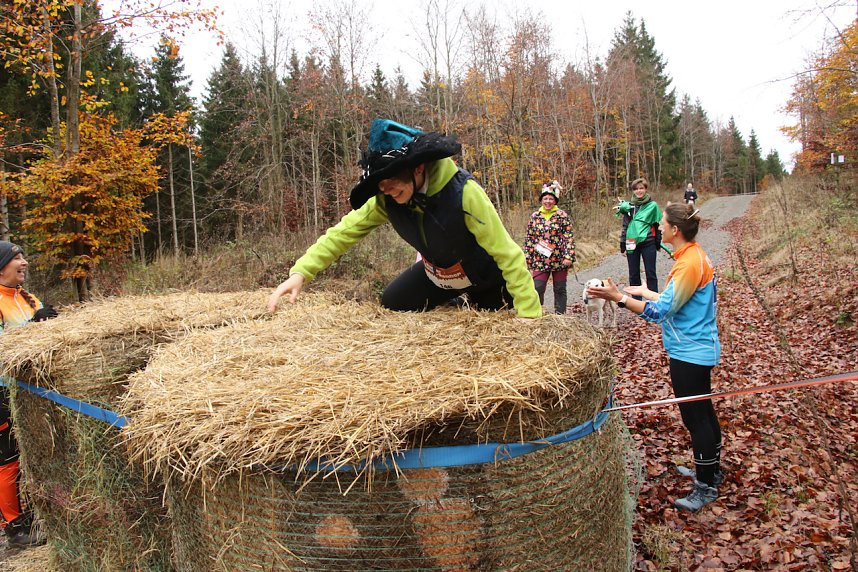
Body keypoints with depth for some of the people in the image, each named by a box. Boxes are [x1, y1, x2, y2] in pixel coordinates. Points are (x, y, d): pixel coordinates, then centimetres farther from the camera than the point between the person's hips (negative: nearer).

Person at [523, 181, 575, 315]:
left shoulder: (562, 216, -1)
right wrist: (527, 259, 6)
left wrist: (569, 256, -13)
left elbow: (569, 237, -4)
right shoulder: (534, 217, 6)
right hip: (540, 261, 1)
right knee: (538, 288, -3)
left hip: (559, 259, -1)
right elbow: (529, 239, 9)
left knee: (560, 289, 8)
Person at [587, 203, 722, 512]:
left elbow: (661, 311, -24)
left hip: (689, 353, -10)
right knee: (703, 412, 22)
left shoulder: (689, 263, -23)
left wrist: (619, 298, -26)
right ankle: (711, 469, 38)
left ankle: (706, 486, 15)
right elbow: (674, 302, 14)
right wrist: (644, 291, 19)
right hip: (699, 349, 10)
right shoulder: (696, 256, 7)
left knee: (695, 418, 1)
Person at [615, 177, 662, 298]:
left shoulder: (652, 205, 1)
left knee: (651, 274, 2)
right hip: (632, 244, 3)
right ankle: (636, 300, 19)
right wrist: (623, 245, 8)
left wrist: (658, 243, 5)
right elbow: (625, 226, 11)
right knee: (633, 275, 8)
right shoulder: (628, 205, 7)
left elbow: (658, 224, 6)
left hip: (648, 243, -2)